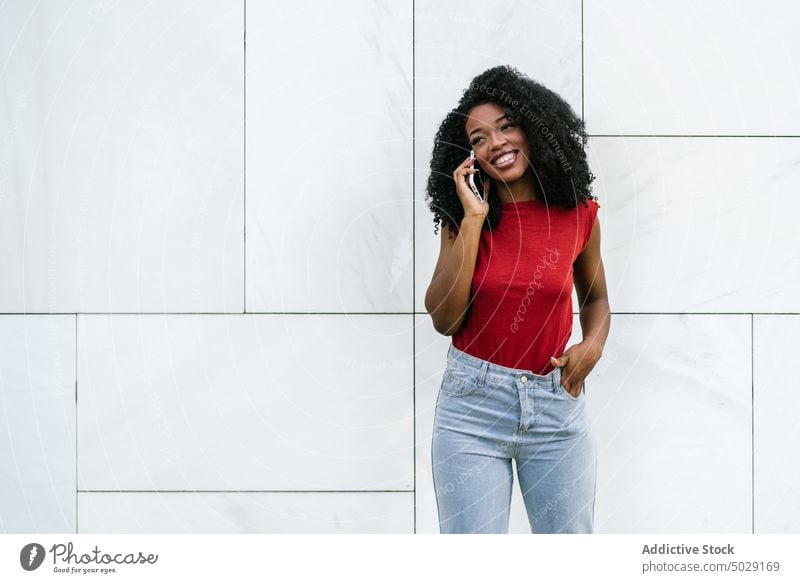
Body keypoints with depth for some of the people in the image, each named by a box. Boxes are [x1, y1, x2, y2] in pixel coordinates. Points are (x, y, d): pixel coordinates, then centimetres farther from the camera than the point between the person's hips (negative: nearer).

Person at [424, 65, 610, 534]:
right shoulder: (464, 217, 1)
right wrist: (474, 218, -11)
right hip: (473, 406, -1)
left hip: (557, 406, 1)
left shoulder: (579, 214, 3)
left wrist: (593, 344, -3)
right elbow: (444, 319, -10)